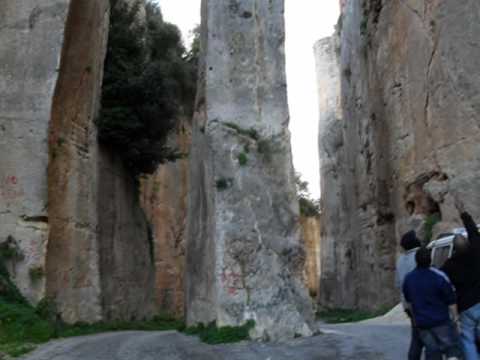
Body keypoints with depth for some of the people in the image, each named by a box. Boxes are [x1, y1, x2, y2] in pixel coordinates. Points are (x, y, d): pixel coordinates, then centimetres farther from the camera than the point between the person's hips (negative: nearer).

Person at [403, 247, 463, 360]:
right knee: (453, 347, 4)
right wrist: (455, 315, 6)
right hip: (441, 321, -5)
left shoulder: (408, 278, 2)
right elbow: (451, 300, -9)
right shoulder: (439, 277, -15)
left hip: (421, 323, 5)